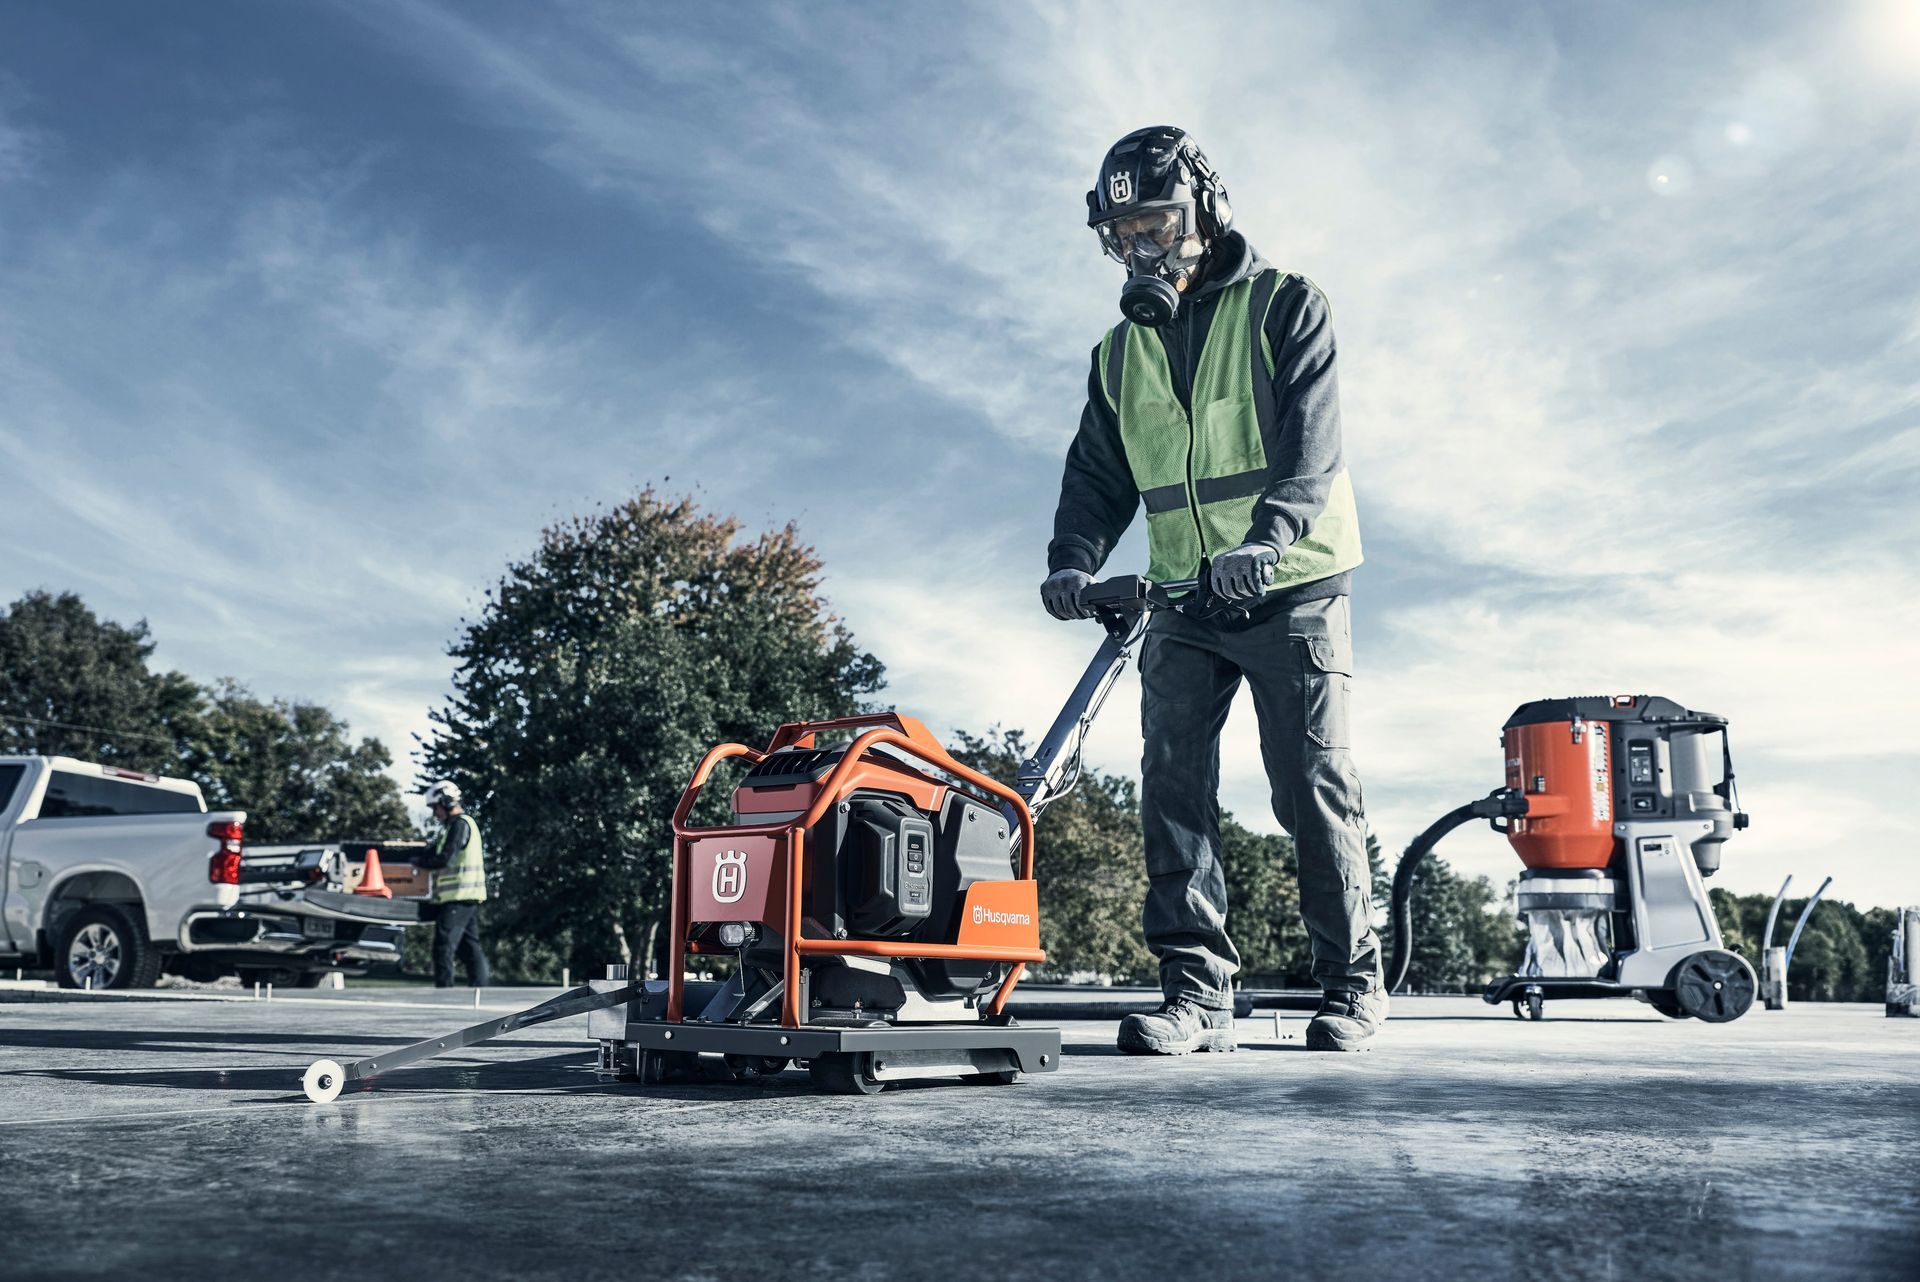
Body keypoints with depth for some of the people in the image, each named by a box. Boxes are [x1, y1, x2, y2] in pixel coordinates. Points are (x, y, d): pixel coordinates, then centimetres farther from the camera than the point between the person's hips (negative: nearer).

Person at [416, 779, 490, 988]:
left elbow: (444, 859, -18)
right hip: (469, 898, 10)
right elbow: (443, 852, 22)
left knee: (443, 947, -10)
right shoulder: (465, 823, 21)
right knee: (470, 947, 11)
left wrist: (418, 861, -6)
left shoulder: (460, 824, -11)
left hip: (458, 897, -10)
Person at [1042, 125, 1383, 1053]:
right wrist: (1074, 557, -9)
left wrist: (1266, 539, -33)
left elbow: (1311, 445, -15)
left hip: (1291, 592, -4)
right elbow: (1097, 472, 11)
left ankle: (1352, 983, 11)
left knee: (1313, 787, -2)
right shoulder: (1121, 351, 14)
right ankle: (1196, 991, -1)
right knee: (1173, 780, -5)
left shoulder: (1285, 308, -2)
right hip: (1184, 602, 5)